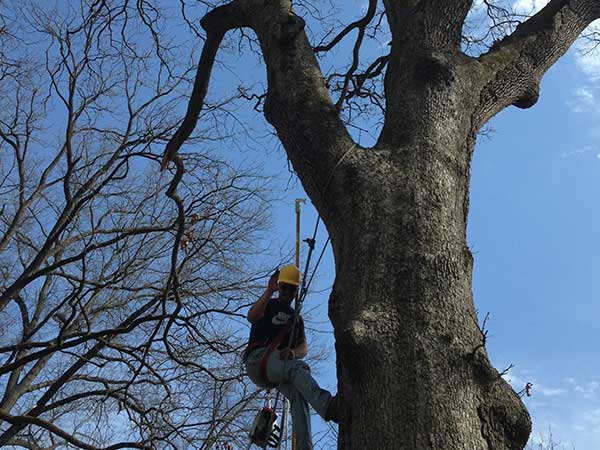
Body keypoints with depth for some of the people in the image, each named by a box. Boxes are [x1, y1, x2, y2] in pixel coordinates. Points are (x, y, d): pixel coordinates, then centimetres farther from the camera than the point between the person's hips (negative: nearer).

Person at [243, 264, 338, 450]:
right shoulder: (269, 304, 15)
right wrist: (269, 290, -20)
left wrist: (294, 352, -15)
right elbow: (251, 317, -11)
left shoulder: (297, 318, 28)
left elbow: (303, 348, 11)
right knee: (298, 367, -34)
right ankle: (327, 406, -57)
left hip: (280, 368, 5)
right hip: (258, 358, -5)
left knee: (297, 394, -26)